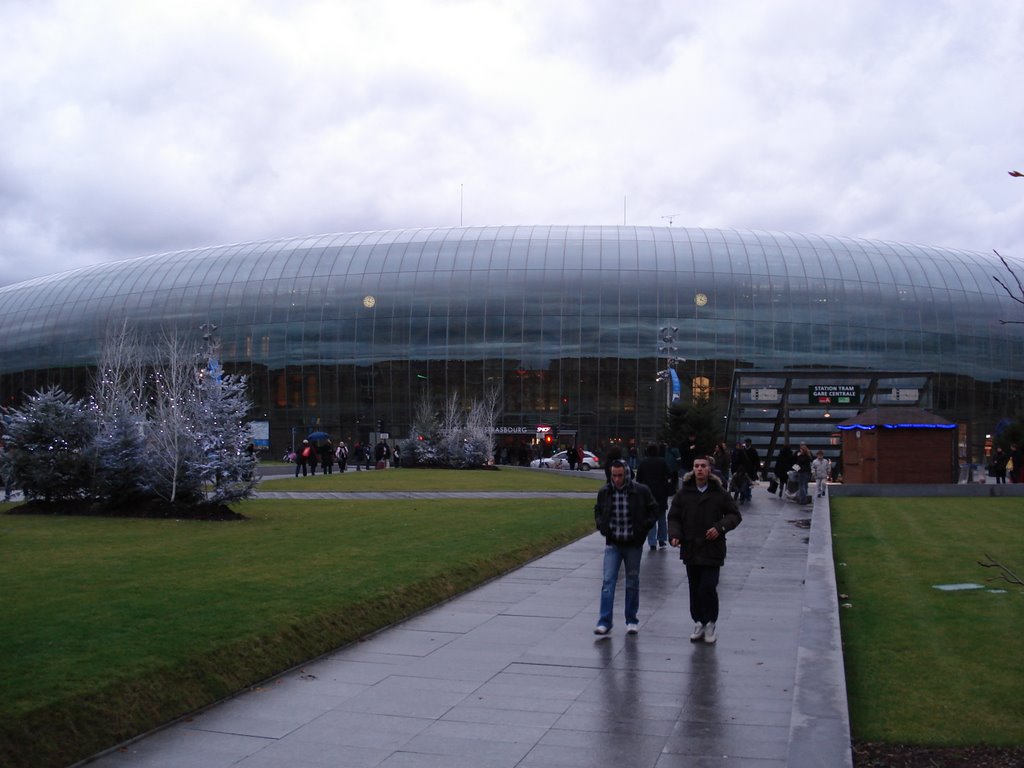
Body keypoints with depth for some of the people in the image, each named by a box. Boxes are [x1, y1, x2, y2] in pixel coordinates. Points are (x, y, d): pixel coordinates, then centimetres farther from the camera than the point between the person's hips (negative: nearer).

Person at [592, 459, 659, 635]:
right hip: (613, 544, 1)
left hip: (634, 544, -1)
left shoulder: (641, 491, -8)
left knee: (632, 583, 9)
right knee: (608, 581, -6)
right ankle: (604, 621, -4)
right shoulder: (604, 492, -1)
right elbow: (598, 511, 17)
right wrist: (601, 526, 1)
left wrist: (643, 528, -6)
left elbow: (653, 511, 4)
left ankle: (632, 621, 21)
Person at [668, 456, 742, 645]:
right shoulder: (683, 493, 2)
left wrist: (720, 527, -12)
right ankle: (699, 623, 25)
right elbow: (674, 517, 7)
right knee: (695, 590, 10)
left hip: (712, 550, -3)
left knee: (708, 588, -9)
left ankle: (711, 623, 12)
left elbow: (735, 515, 5)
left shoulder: (720, 494, -2)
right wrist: (674, 535, -11)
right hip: (690, 549, 3)